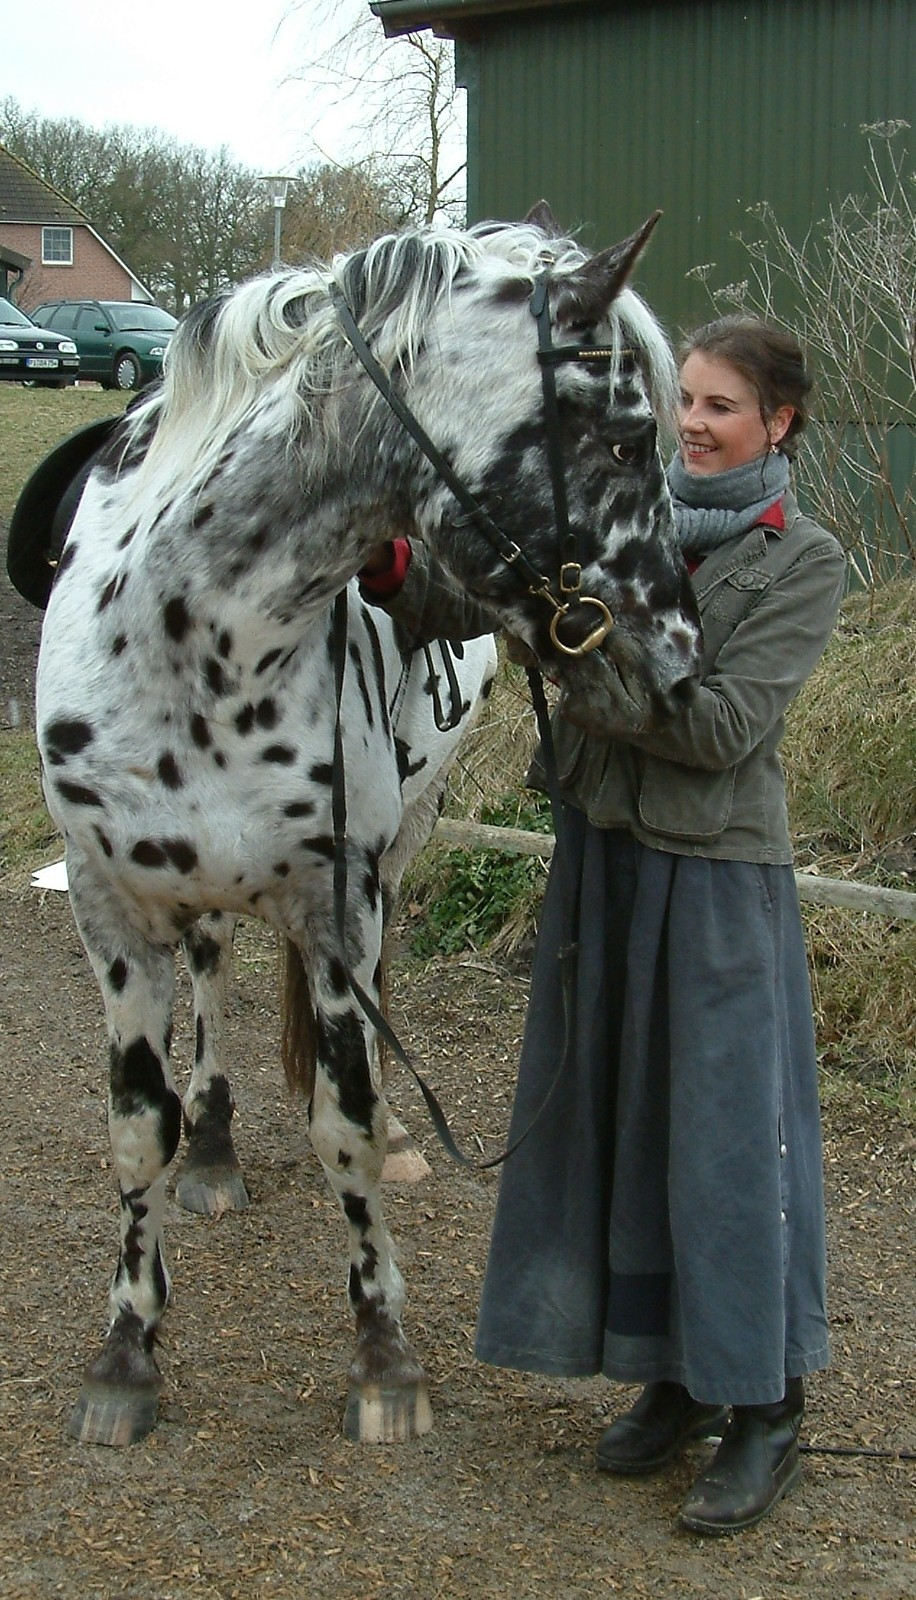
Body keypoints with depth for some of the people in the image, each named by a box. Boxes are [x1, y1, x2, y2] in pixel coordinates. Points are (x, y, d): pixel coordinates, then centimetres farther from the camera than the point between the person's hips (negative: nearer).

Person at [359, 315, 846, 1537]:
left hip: (717, 876, -5)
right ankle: (677, 1381, 26)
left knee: (726, 1127, -1)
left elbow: (725, 724, -15)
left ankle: (768, 1413, 12)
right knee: (614, 1113, 10)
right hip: (605, 853, 5)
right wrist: (393, 570, -21)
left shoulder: (805, 561, -6)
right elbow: (473, 594, -1)